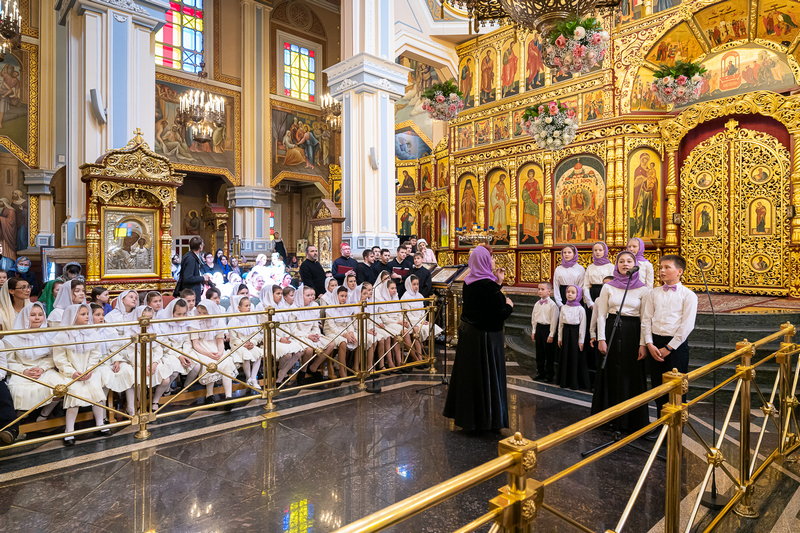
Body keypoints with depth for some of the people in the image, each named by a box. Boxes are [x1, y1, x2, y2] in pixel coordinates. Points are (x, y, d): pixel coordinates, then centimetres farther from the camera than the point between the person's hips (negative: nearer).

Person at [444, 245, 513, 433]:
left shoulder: (469, 281, 3)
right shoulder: (488, 285, -22)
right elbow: (499, 314, -22)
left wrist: (497, 283, 8)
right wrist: (509, 305, -2)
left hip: (468, 332, 9)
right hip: (486, 336, -9)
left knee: (468, 372, 18)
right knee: (487, 375, 5)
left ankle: (465, 414, 32)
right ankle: (486, 418, 16)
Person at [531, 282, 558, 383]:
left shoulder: (552, 304, -12)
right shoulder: (537, 304, 7)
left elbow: (554, 320, -12)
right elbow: (533, 318, 13)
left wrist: (551, 335, -13)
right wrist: (533, 331, 12)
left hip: (548, 328, -6)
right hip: (539, 328, 6)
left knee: (549, 354, 4)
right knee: (539, 353, 13)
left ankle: (549, 375, 16)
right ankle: (540, 373, 25)